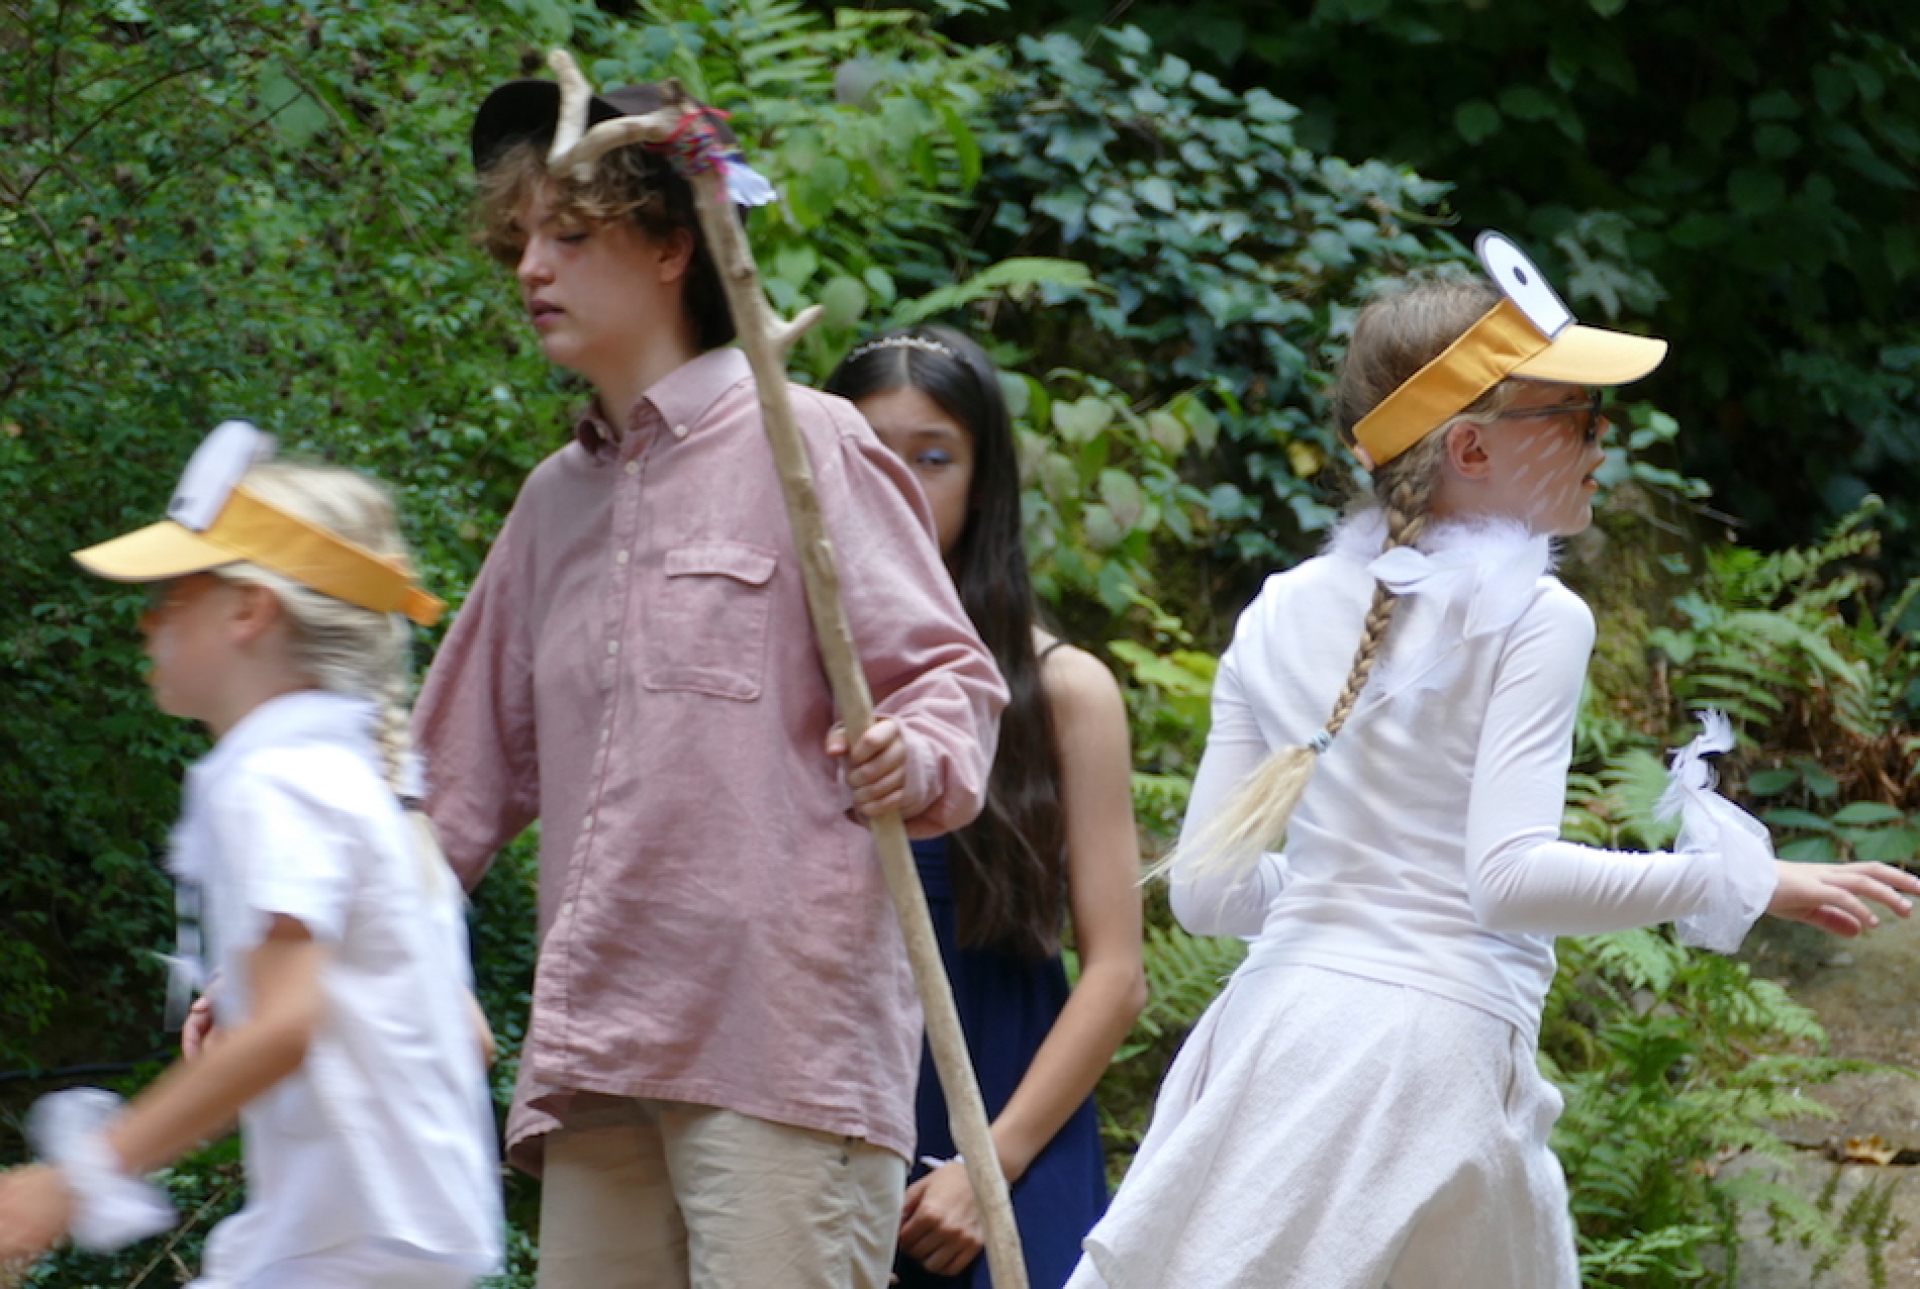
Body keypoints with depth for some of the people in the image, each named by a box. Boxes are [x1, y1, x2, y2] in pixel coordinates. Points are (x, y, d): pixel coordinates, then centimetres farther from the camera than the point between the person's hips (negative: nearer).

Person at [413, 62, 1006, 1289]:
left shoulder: (804, 443, 1)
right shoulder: (558, 499, 21)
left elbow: (947, 670, -3)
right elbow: (462, 777, 26)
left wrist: (917, 761, -26)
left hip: (781, 1040, -7)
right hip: (598, 1050, 7)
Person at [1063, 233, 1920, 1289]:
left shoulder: (1285, 613, 11)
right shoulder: (1532, 619, -6)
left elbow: (1207, 890, 11)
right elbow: (1512, 878, -16)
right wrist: (1746, 882, -8)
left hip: (1273, 1028, 6)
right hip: (1434, 1035, -6)